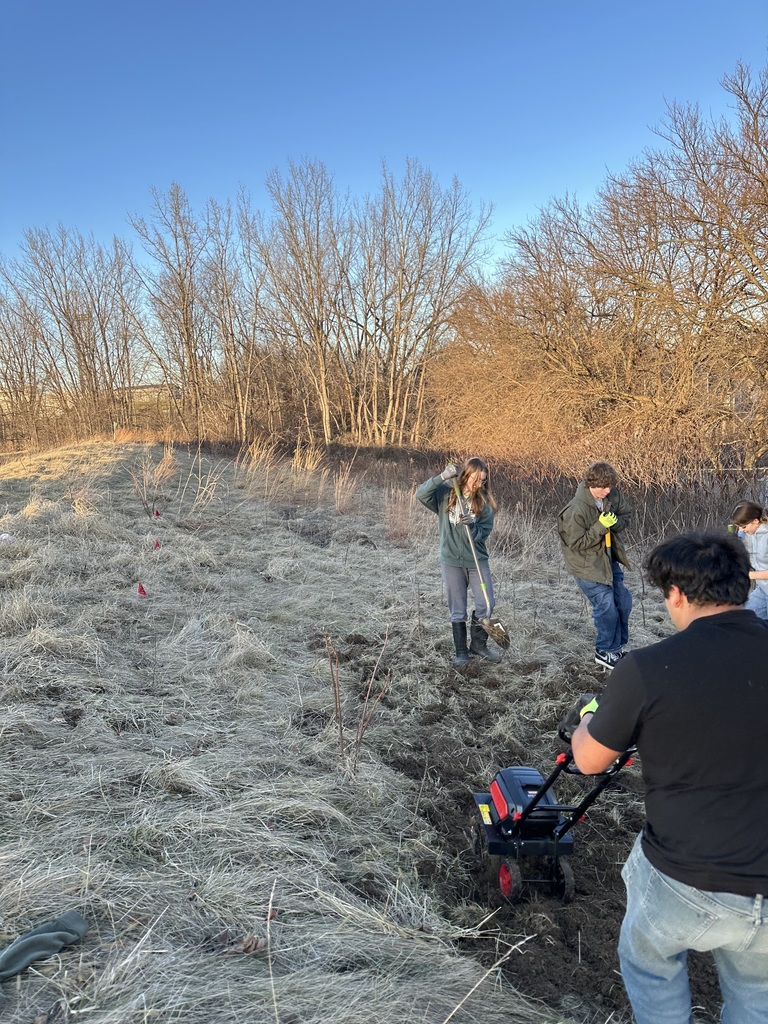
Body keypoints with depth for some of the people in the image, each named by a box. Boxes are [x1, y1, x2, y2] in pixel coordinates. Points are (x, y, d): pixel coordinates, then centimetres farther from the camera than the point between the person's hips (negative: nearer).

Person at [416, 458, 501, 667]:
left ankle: (479, 645, 26)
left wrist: (471, 527, -25)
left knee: (486, 605, 3)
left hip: (477, 561, 2)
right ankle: (461, 652, 22)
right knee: (457, 610, 7)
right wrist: (442, 477, -31)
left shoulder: (484, 500, -2)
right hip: (451, 561, -2)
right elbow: (421, 494, -21)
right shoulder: (446, 493, -6)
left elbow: (485, 532, -4)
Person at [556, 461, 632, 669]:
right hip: (586, 565, -7)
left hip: (608, 558, 8)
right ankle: (605, 652, 18)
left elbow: (625, 517, 4)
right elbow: (576, 543, -23)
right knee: (606, 607, -4)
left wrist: (615, 523, -19)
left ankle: (616, 646, 34)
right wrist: (601, 526, -29)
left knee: (623, 601, 14)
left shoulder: (612, 494, -10)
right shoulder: (576, 510, -29)